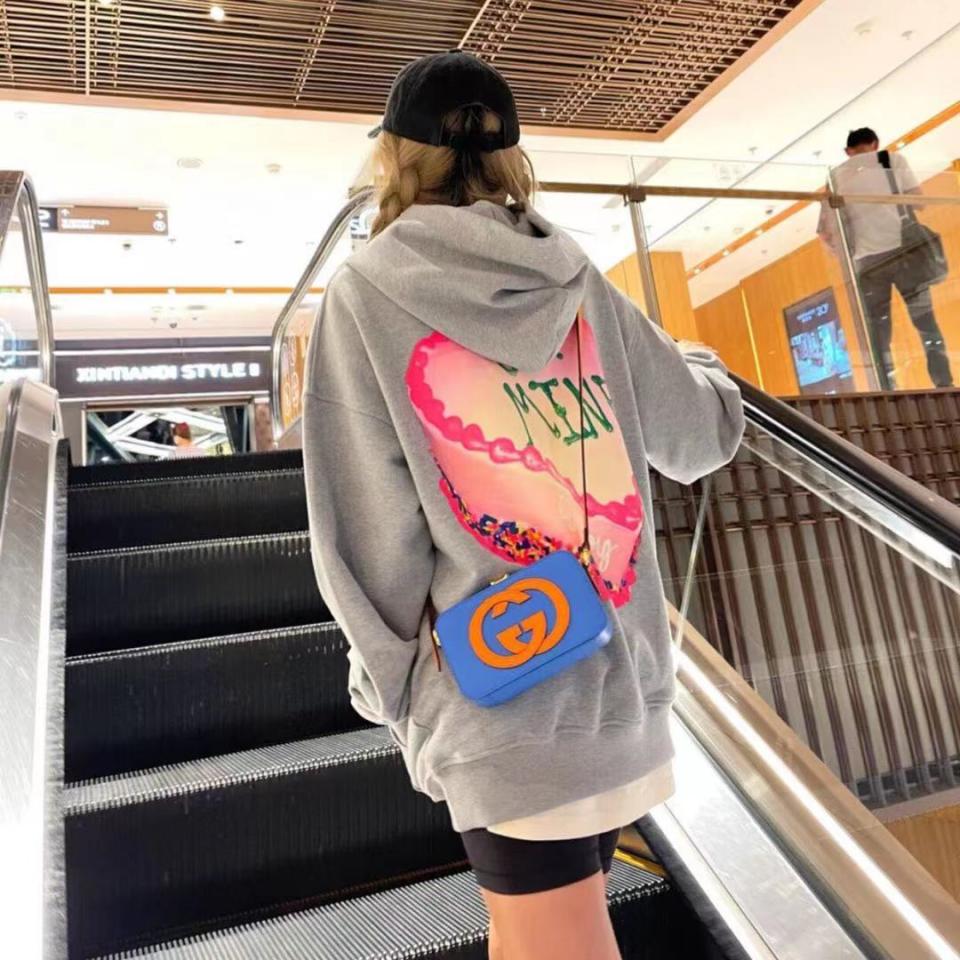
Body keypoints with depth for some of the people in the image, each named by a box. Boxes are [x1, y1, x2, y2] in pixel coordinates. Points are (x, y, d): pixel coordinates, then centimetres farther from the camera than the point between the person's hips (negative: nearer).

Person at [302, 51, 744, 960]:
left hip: (501, 698, -4)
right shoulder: (585, 290, 2)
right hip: (621, 677, 5)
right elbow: (704, 433, 12)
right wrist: (702, 364, 34)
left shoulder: (365, 296, -8)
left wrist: (392, 688, 2)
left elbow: (367, 529, -12)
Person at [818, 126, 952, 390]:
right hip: (902, 250, -1)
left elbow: (827, 232, 6)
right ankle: (945, 386, 0)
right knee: (927, 323, 5)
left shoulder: (837, 176, 13)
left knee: (878, 335, 3)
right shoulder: (893, 159, 11)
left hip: (867, 260, 1)